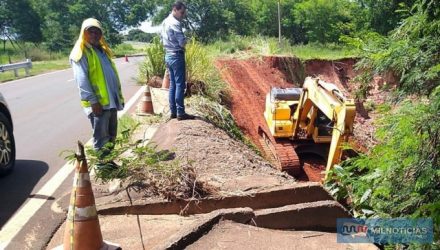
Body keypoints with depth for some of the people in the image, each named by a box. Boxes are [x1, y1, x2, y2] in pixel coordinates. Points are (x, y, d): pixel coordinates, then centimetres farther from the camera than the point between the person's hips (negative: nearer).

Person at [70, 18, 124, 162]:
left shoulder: (103, 50, 18)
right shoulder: (81, 52, -8)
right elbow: (82, 80, -15)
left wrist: (119, 95, 17)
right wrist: (93, 101, -21)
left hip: (111, 100, 8)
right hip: (98, 102, -8)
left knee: (111, 135, 16)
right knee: (101, 138, -2)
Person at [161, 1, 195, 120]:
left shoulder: (165, 22, 13)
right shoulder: (175, 23, -16)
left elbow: (162, 39, 20)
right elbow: (182, 42, -19)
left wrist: (170, 46, 12)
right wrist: (185, 40, 2)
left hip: (168, 55, 9)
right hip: (176, 56, -9)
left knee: (172, 84, 11)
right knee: (180, 84, -6)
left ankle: (173, 111, 14)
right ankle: (180, 113, -4)